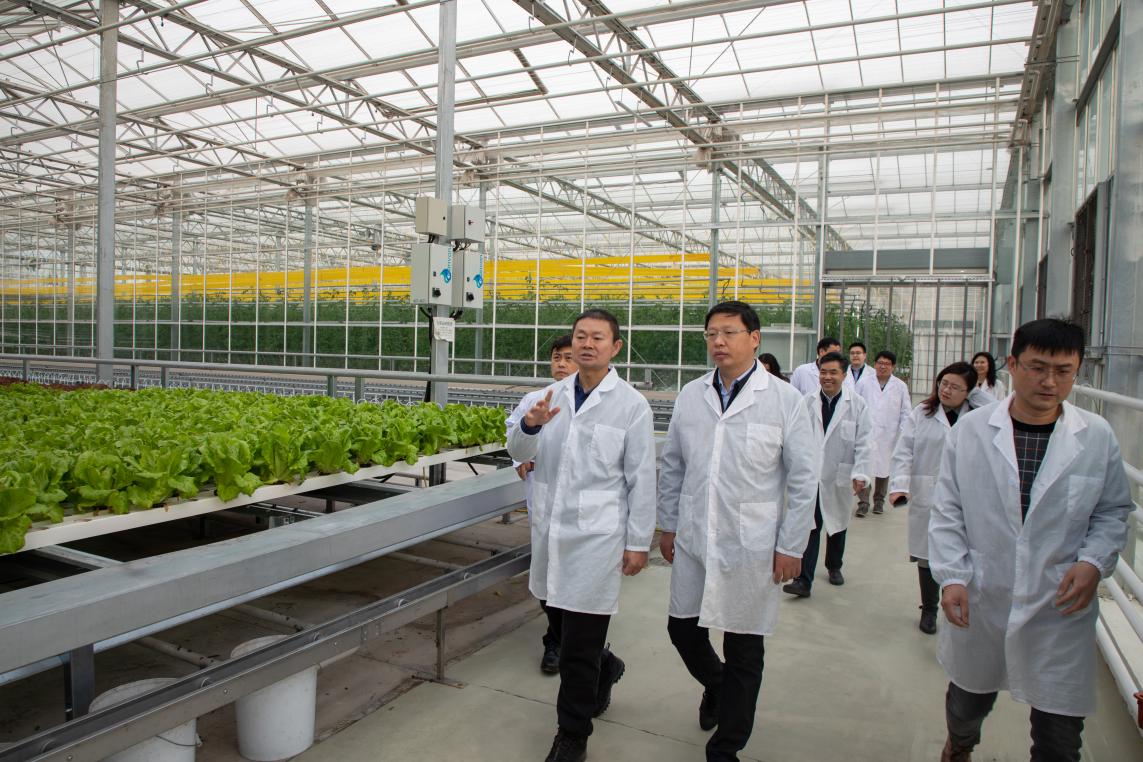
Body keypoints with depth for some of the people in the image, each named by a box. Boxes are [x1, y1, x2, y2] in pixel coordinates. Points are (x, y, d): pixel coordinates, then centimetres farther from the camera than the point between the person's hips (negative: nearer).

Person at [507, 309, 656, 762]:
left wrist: (638, 543, -7)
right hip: (550, 530, 5)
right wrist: (529, 425, -17)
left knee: (579, 648, 2)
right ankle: (604, 669, 49)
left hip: (596, 536, -5)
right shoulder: (553, 395, 6)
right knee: (561, 621, 19)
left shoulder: (631, 405, -7)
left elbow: (641, 481, -6)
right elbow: (519, 454, 6)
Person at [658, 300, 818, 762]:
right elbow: (672, 466, 11)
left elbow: (803, 479, -5)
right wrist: (669, 526, 11)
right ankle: (716, 688, 48)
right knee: (683, 630, 15)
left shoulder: (784, 400, -7)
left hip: (751, 548, -3)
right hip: (693, 542, 4)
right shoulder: (690, 396, 4)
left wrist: (791, 546, -6)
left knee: (744, 652, 8)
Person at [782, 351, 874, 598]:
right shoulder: (807, 402, -2)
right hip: (810, 476, -1)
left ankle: (834, 566, 42)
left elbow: (864, 443, -6)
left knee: (837, 524, 20)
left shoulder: (857, 404, -5)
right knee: (809, 527, -5)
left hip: (840, 477, 1)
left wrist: (860, 474, -13)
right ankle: (804, 580, -2)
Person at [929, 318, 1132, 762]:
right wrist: (951, 575, -10)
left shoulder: (1097, 437, -3)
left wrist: (1094, 562, -10)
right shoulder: (970, 430, -5)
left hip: (1061, 607, 0)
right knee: (967, 701, 22)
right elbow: (947, 512, -2)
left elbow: (1113, 511, 7)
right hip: (980, 602, 1)